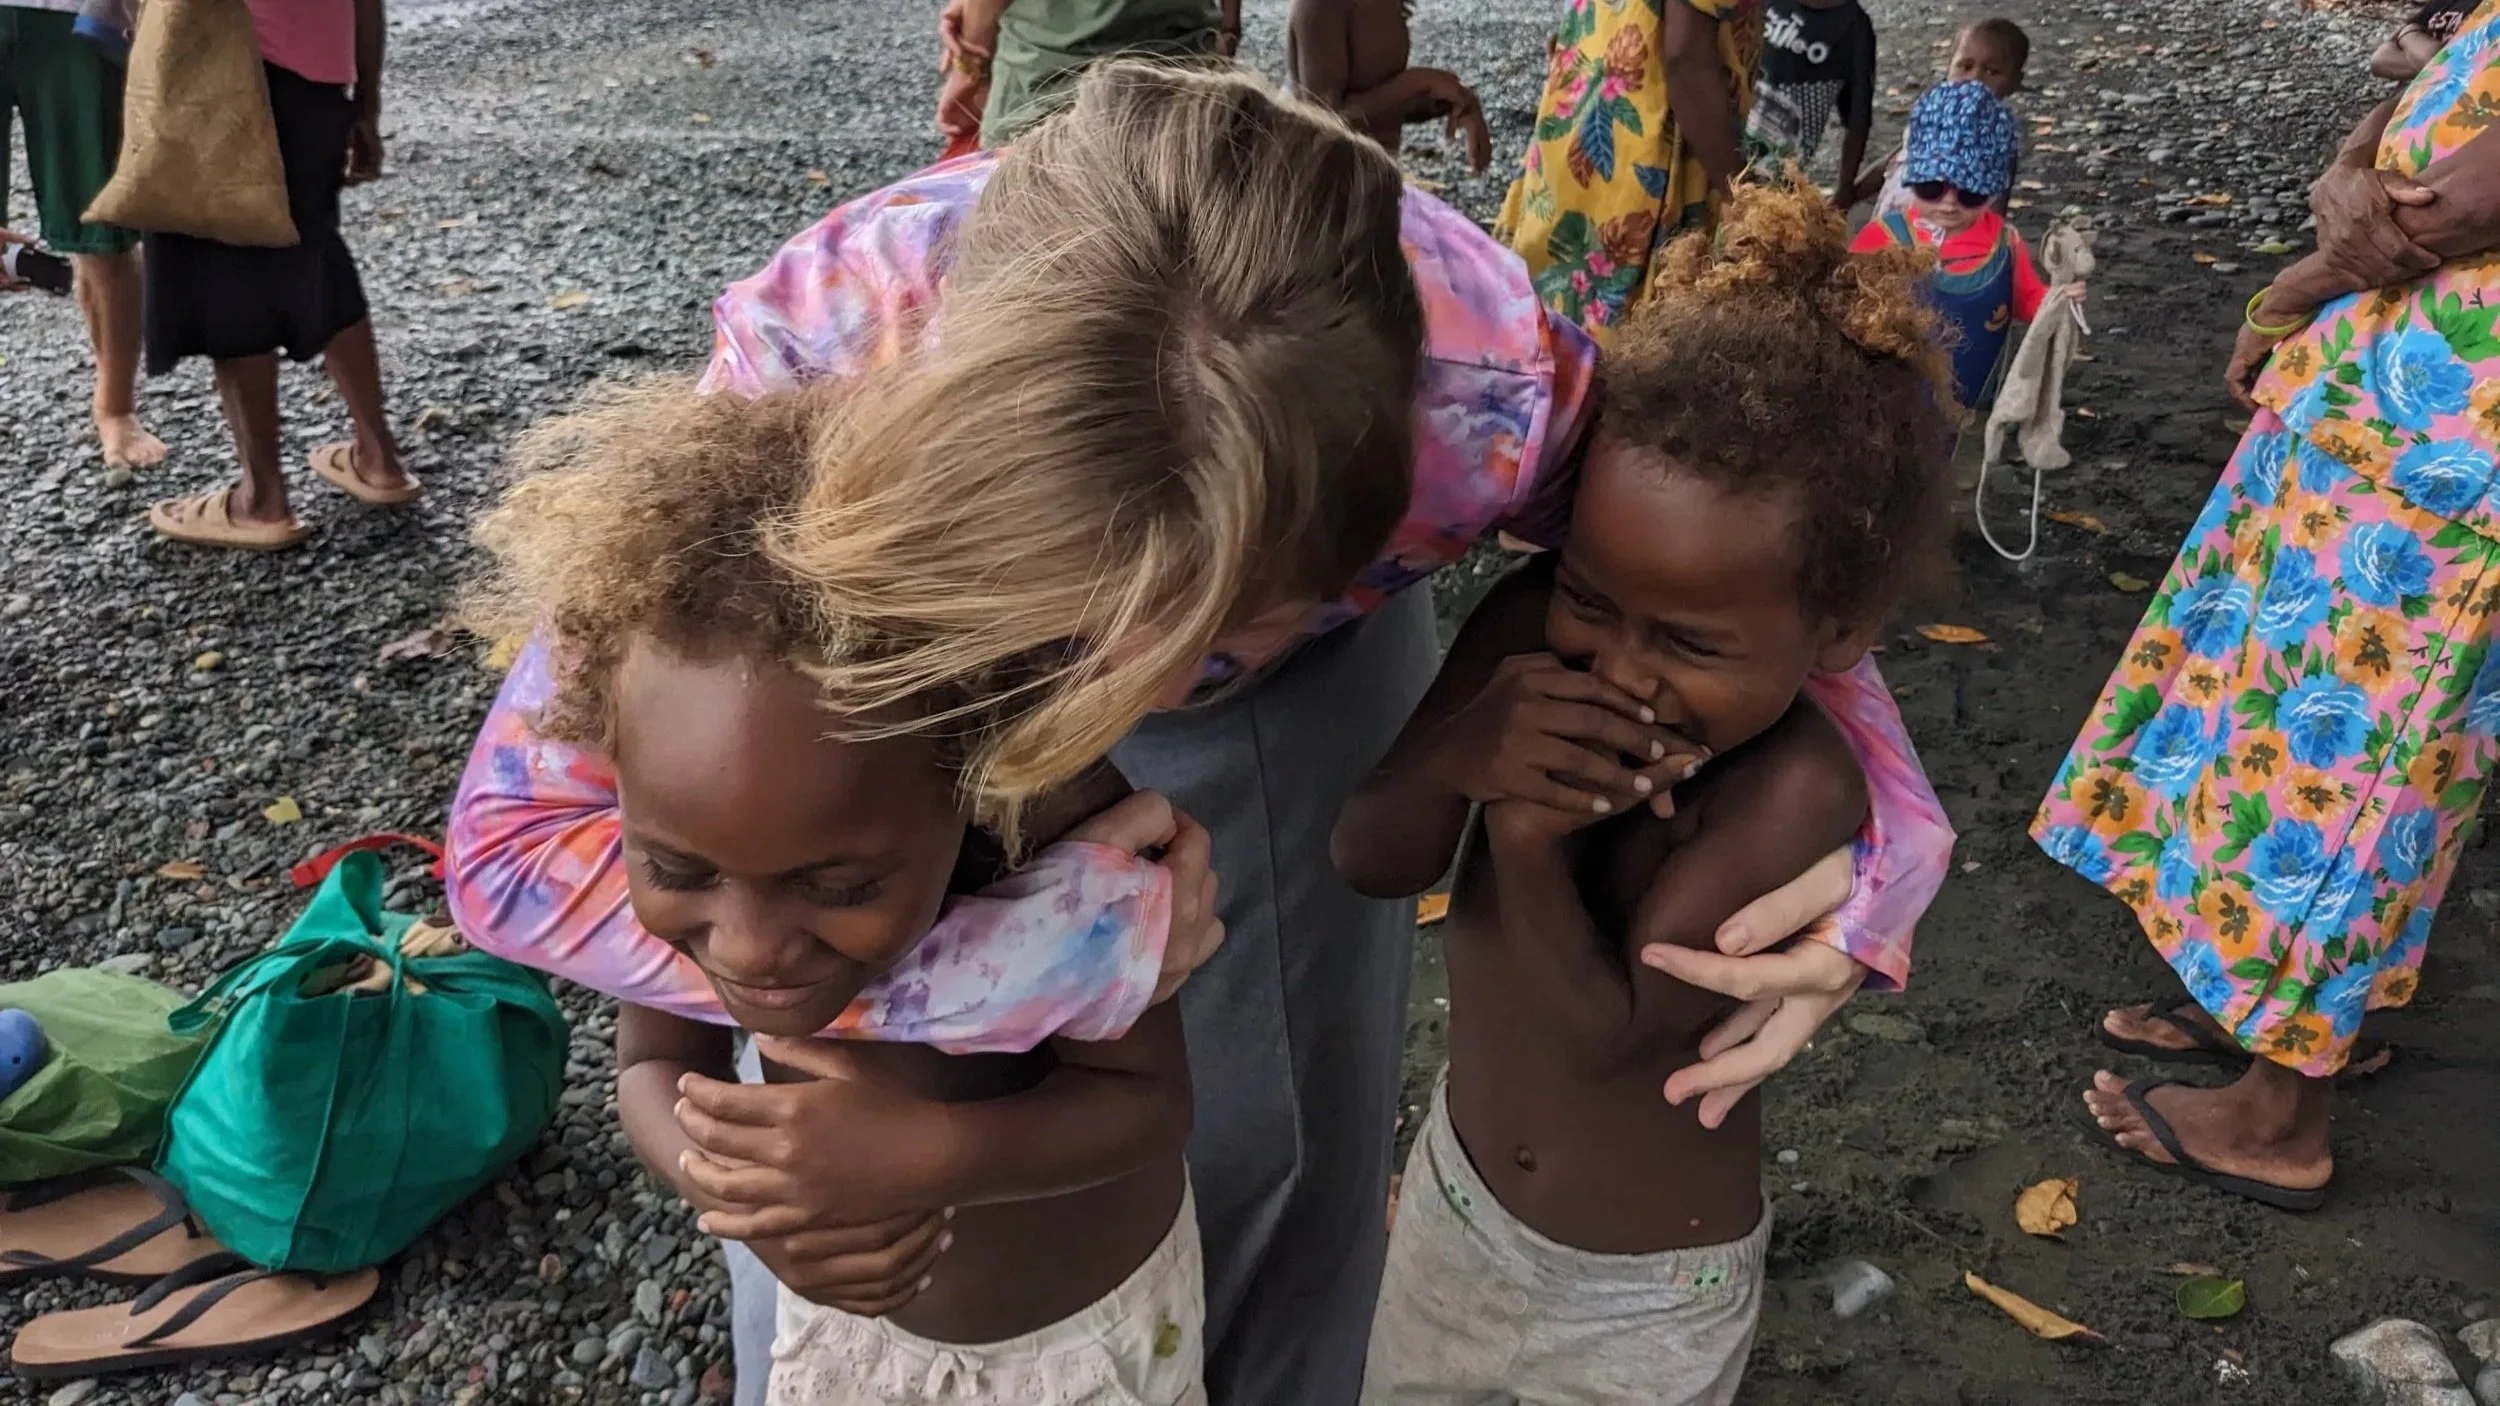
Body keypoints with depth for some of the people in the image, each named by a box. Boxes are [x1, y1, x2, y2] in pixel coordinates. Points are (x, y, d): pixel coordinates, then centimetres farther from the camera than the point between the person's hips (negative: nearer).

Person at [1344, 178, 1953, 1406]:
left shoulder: (1796, 793, -31)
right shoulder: (1528, 629, -20)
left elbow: (1606, 1037, -29)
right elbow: (1369, 863, -17)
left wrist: (1530, 845, -41)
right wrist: (1455, 759, -36)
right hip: (1454, 1194, 5)